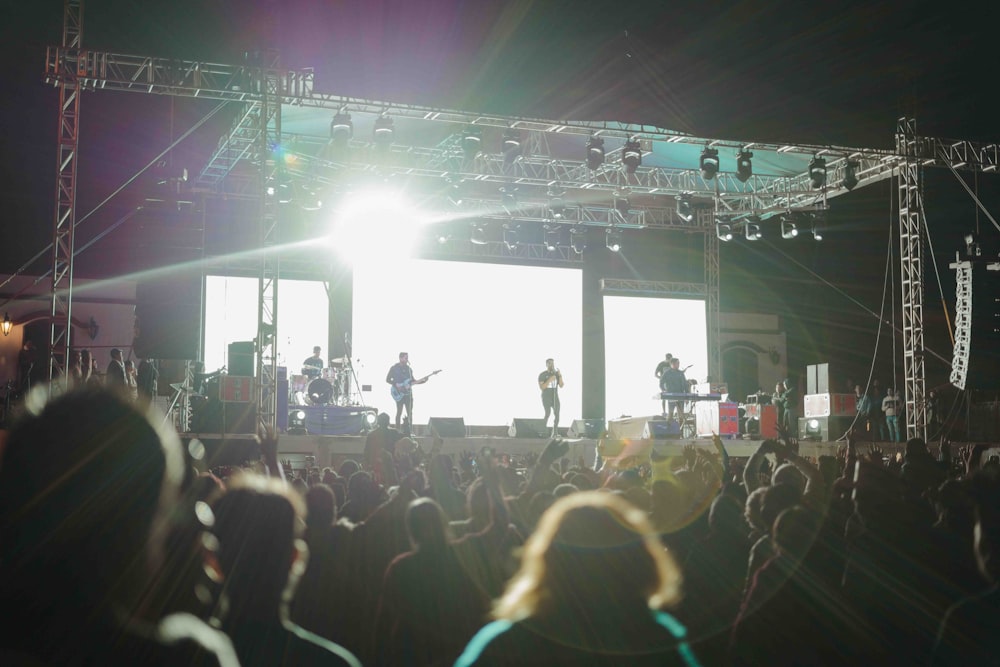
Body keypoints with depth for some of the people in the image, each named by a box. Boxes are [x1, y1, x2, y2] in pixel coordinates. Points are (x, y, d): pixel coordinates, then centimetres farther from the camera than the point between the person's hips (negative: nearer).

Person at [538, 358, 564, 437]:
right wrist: (549, 380, -20)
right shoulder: (542, 375, -2)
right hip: (546, 398, -4)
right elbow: (541, 387, -11)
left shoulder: (556, 374, 10)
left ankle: (555, 433, -5)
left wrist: (560, 376, -9)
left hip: (555, 397, 4)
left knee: (557, 414, -8)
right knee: (548, 413, -16)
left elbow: (561, 386, 3)